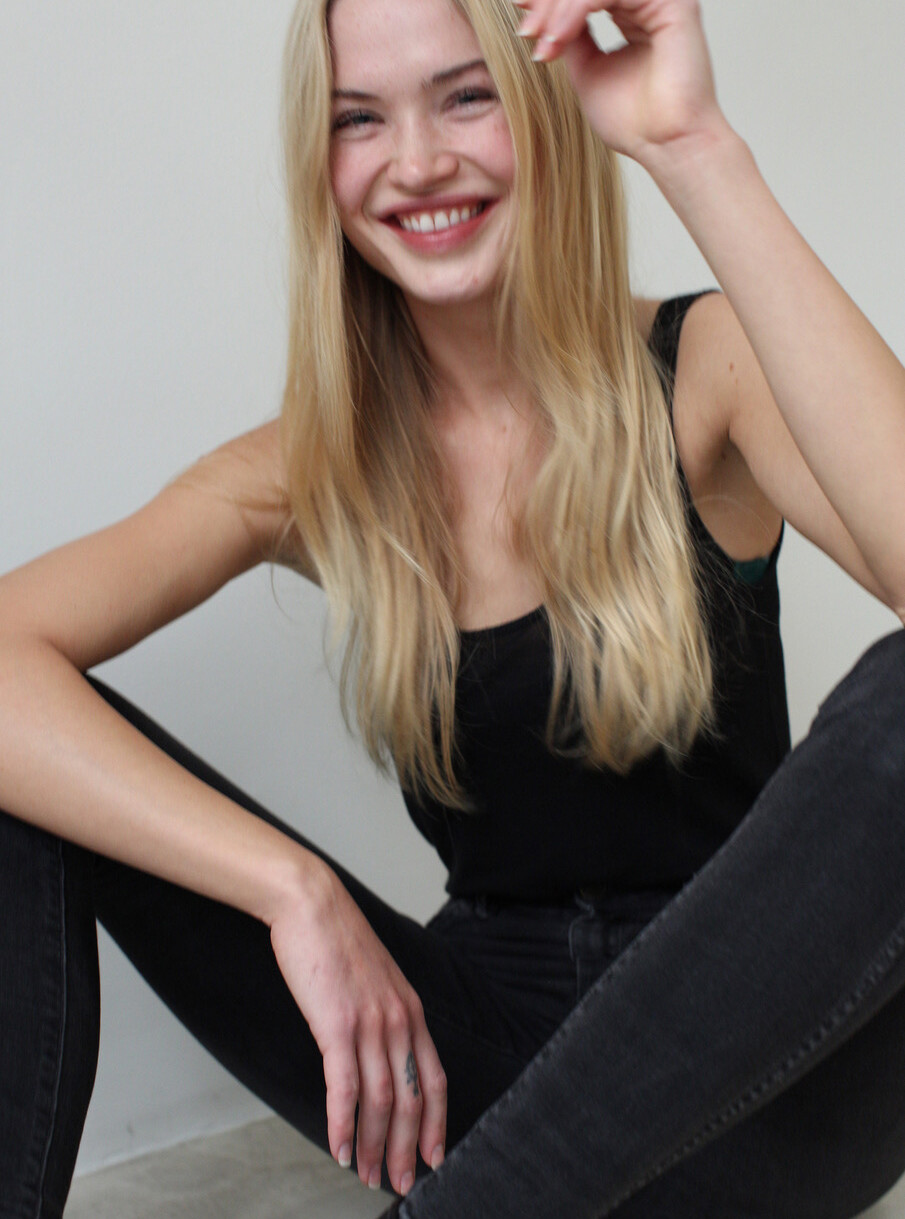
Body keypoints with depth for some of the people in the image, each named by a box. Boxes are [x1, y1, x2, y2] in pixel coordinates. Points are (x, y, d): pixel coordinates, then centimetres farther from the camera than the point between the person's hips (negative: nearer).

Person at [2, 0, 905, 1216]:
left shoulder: (706, 371, -5)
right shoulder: (318, 474, -1)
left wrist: (697, 155, -29)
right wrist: (291, 885, -25)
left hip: (757, 1067, -1)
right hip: (487, 1055, 2)